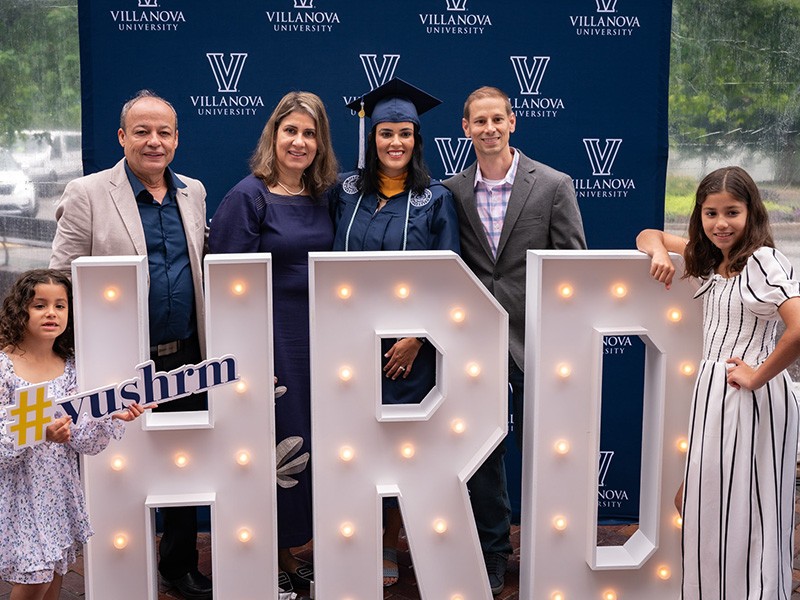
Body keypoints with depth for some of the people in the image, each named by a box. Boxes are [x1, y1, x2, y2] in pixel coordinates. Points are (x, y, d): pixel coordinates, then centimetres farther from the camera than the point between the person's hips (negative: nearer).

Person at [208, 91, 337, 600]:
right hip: (269, 341, -6)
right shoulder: (248, 197, -9)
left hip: (316, 339, 6)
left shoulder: (323, 196, 8)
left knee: (306, 443, 13)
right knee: (274, 447, 2)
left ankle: (289, 554, 29)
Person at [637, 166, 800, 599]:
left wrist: (757, 377, -18)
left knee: (745, 512, 1)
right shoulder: (711, 259, 10)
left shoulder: (763, 260, -15)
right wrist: (658, 252, -2)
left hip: (752, 399, -8)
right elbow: (649, 235, 22)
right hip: (712, 391, 9)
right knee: (709, 508, 16)